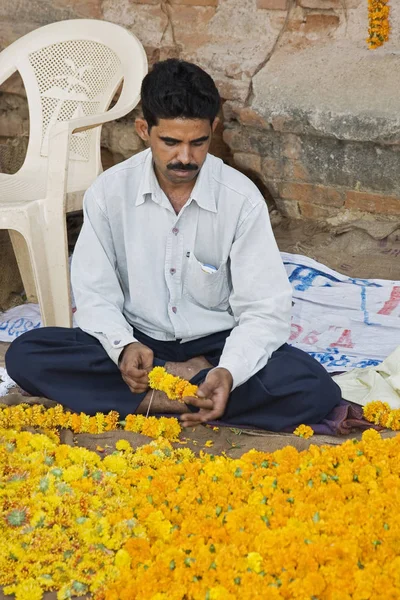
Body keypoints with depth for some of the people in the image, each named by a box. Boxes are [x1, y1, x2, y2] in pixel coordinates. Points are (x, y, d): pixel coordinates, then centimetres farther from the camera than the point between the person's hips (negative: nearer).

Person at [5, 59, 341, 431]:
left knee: (314, 389, -29)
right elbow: (94, 293, -6)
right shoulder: (109, 191, -9)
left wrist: (229, 372, -35)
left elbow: (264, 310, -15)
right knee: (25, 355, -24)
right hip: (141, 342, 2)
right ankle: (189, 381, -20)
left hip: (217, 344, -1)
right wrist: (124, 346, -28)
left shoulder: (241, 198, -13)